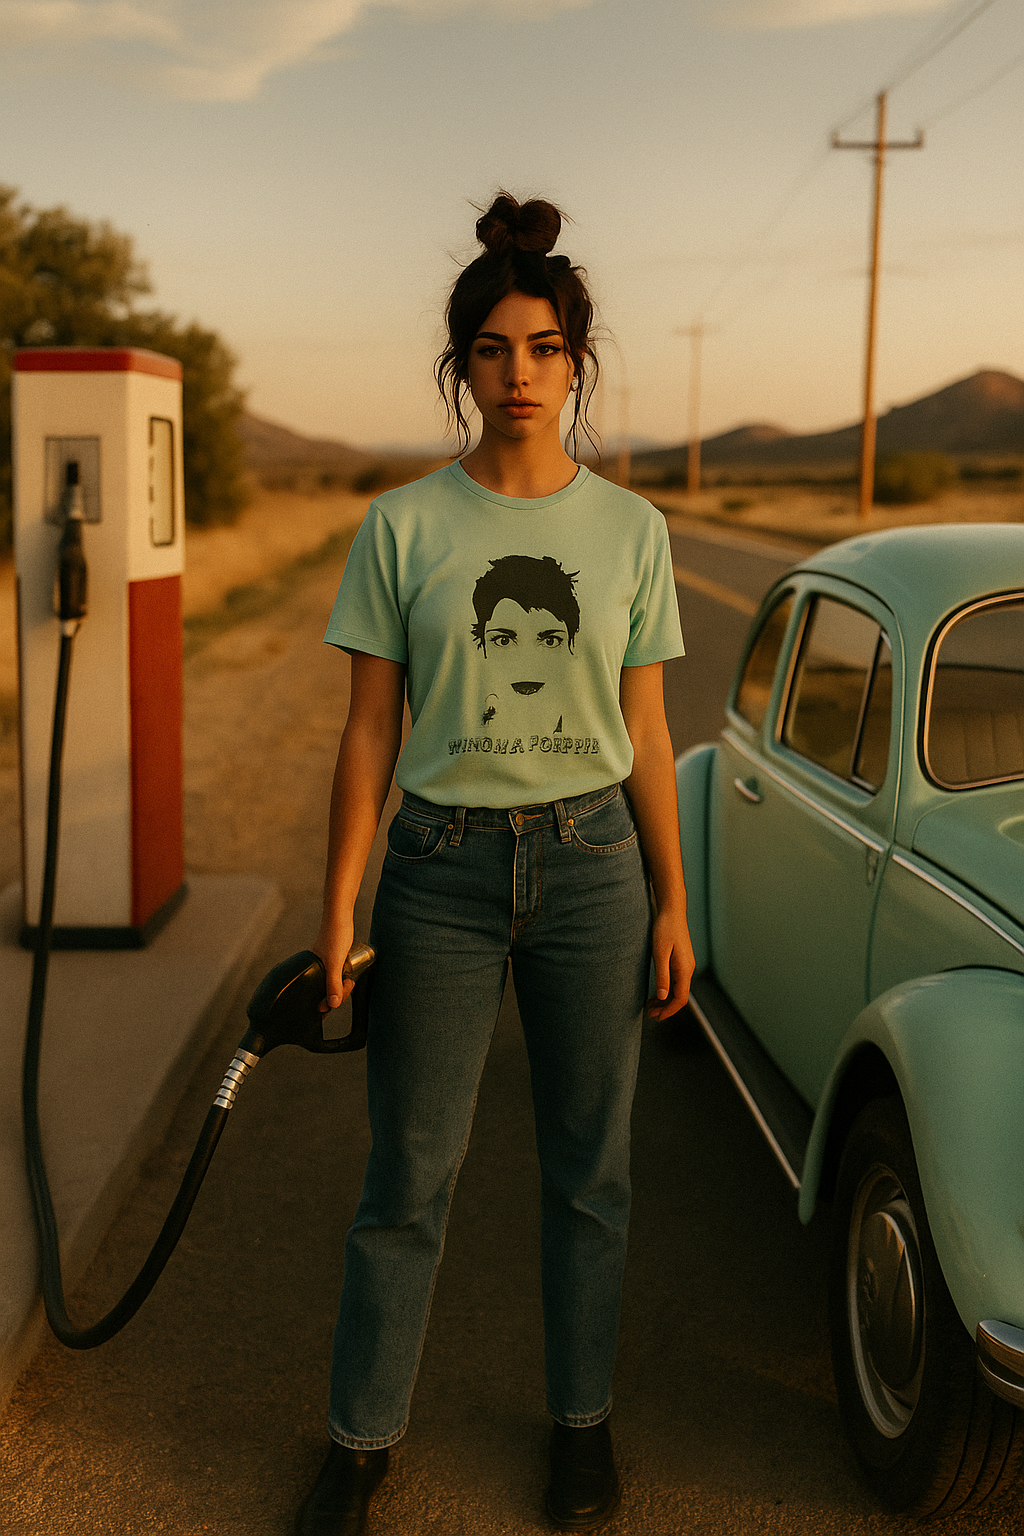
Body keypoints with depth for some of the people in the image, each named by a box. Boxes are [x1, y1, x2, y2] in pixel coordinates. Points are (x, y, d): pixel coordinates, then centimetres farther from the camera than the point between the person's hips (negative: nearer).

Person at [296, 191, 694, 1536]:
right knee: (411, 1175, 7)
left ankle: (582, 1423, 32)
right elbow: (369, 732, -1)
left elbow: (644, 733, 5)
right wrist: (337, 909, -4)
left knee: (590, 1169, 12)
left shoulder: (630, 529, 1)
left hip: (592, 865, 1)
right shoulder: (402, 527, -3)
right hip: (443, 869, -1)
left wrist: (672, 903, 3)